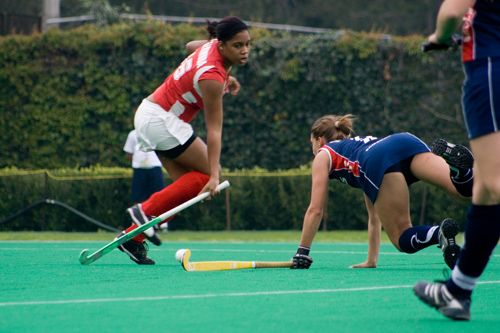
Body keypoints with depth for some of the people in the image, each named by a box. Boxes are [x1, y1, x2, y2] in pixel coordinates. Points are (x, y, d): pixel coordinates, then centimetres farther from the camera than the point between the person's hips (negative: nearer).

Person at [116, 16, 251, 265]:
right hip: (161, 119, -10)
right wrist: (214, 176, -30)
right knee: (207, 171, -10)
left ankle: (133, 236, 2)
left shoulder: (212, 46, -3)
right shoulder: (212, 77, -28)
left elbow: (191, 45, 23)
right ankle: (147, 210, -10)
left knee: (187, 183, 5)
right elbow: (214, 130, -29)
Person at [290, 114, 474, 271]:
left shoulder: (324, 154, 34)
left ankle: (440, 232, -32)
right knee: (469, 192, -13)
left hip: (380, 161, -5)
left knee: (403, 239, -2)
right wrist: (371, 261, 50)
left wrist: (302, 252, 33)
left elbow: (315, 210, 25)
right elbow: (374, 216, 49)